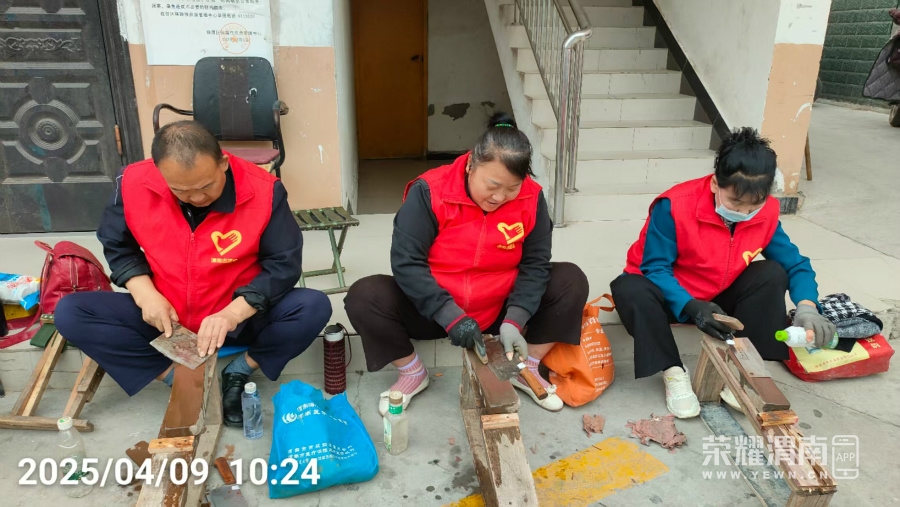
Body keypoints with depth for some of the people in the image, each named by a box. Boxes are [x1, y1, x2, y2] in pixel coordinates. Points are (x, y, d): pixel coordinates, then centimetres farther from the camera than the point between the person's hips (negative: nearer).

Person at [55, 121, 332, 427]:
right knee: (69, 313, -15)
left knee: (314, 307, -27)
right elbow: (117, 246, 3)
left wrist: (234, 313, -30)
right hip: (164, 316, 3)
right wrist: (145, 294, -14)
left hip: (242, 317, -2)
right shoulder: (134, 183, -14)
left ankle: (237, 374, -6)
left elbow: (284, 263, -17)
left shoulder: (262, 190, -21)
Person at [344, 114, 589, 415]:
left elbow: (535, 265, -10)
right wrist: (451, 317, -32)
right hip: (432, 311, -2)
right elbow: (406, 262, -24)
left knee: (570, 280, -15)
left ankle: (527, 368, 4)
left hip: (501, 309, 2)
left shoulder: (531, 198, -13)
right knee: (363, 297, -25)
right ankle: (413, 373, 1)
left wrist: (513, 321, -26)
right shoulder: (430, 192, -21)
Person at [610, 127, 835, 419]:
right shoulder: (675, 206, -28)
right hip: (669, 294, -4)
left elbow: (795, 264, -6)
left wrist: (807, 307, -27)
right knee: (630, 291, -36)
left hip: (717, 298, 5)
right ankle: (673, 372, -22)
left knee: (773, 275, -18)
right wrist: (691, 306, -41)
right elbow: (655, 268, -26)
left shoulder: (766, 213, -12)